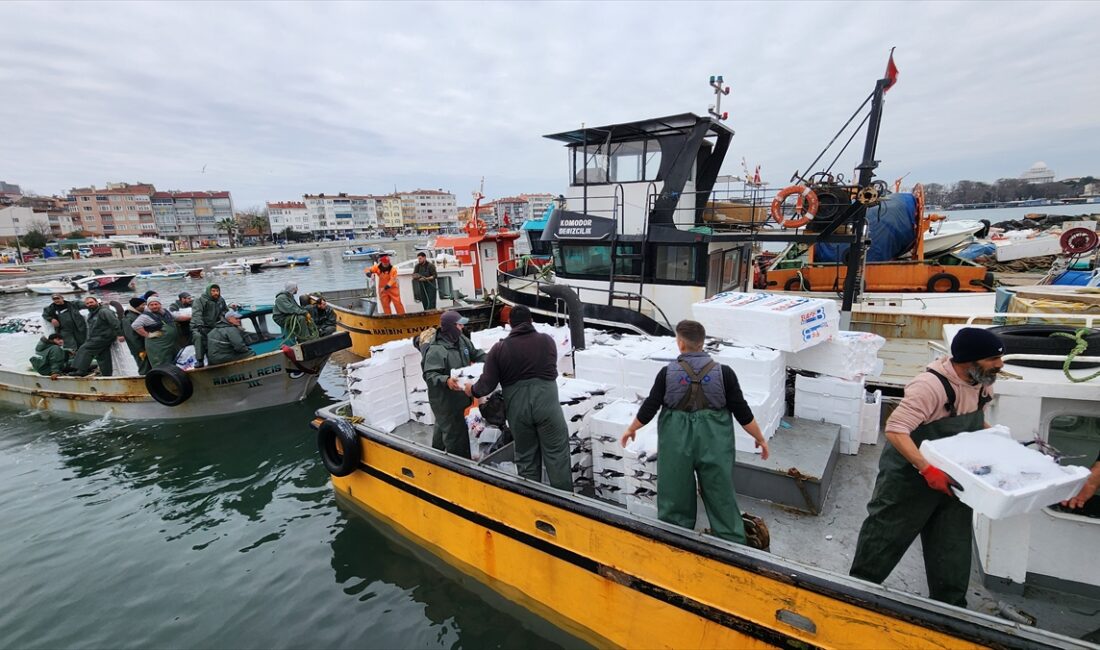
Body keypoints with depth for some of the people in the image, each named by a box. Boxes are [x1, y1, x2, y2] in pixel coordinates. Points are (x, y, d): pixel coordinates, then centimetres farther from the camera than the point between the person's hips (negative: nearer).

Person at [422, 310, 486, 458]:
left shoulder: (461, 339, 0)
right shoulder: (436, 350, -25)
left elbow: (475, 354, 13)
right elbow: (430, 375, -28)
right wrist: (446, 380, -45)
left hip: (458, 396, 9)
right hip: (444, 400, -9)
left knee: (443, 425, 28)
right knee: (456, 433, -3)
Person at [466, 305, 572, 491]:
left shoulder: (499, 349, 0)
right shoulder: (547, 340, 3)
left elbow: (487, 384, -1)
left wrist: (472, 390, 19)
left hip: (517, 409, 1)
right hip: (546, 404, -1)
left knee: (526, 458, 15)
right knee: (557, 456, 8)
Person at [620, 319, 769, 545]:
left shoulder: (668, 373, -8)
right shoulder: (723, 372, -7)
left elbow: (649, 408, -3)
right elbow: (742, 412, -3)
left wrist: (631, 430, 13)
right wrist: (760, 438, 12)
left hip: (676, 441, 0)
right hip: (713, 442, 0)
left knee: (674, 496, 16)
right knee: (721, 495, 13)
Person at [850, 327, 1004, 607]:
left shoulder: (983, 384, -1)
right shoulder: (931, 385, -29)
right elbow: (895, 429, -33)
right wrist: (927, 469, -40)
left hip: (952, 479, 8)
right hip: (909, 476, -7)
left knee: (953, 550, 18)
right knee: (885, 538, 8)